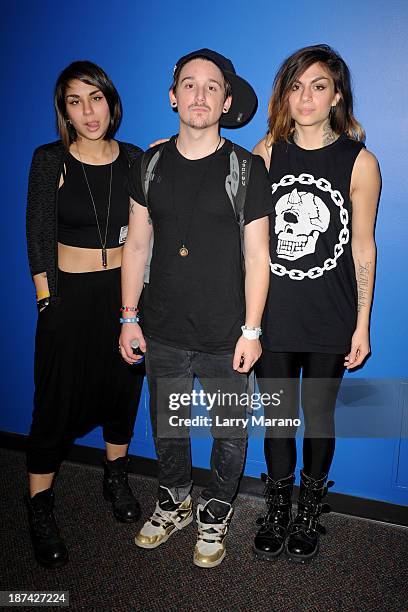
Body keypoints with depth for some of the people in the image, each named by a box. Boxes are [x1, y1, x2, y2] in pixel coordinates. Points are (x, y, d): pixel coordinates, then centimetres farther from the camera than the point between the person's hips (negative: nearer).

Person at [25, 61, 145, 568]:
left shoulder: (134, 159, 3)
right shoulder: (50, 161, -5)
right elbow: (39, 239, -5)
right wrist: (48, 301, -9)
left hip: (126, 288, 3)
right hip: (70, 294, -3)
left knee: (123, 387, 15)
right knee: (60, 400, 3)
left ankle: (116, 479, 38)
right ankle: (40, 506, 24)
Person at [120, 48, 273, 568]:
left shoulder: (247, 169, -7)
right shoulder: (150, 165, 3)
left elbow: (256, 256, -7)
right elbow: (136, 244, 5)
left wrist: (251, 330, -9)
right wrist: (129, 318, 3)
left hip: (226, 336, -2)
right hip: (164, 333, 3)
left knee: (229, 433, 14)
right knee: (166, 426, 20)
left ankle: (215, 514, 41)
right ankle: (173, 503, 46)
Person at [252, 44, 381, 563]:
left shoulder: (359, 162, -4)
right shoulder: (267, 152, 2)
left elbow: (363, 247, -1)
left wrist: (362, 325, -1)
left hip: (330, 321, -1)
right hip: (271, 314, 2)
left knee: (318, 415, 13)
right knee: (277, 414, 13)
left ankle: (310, 510, 37)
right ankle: (276, 509, 36)